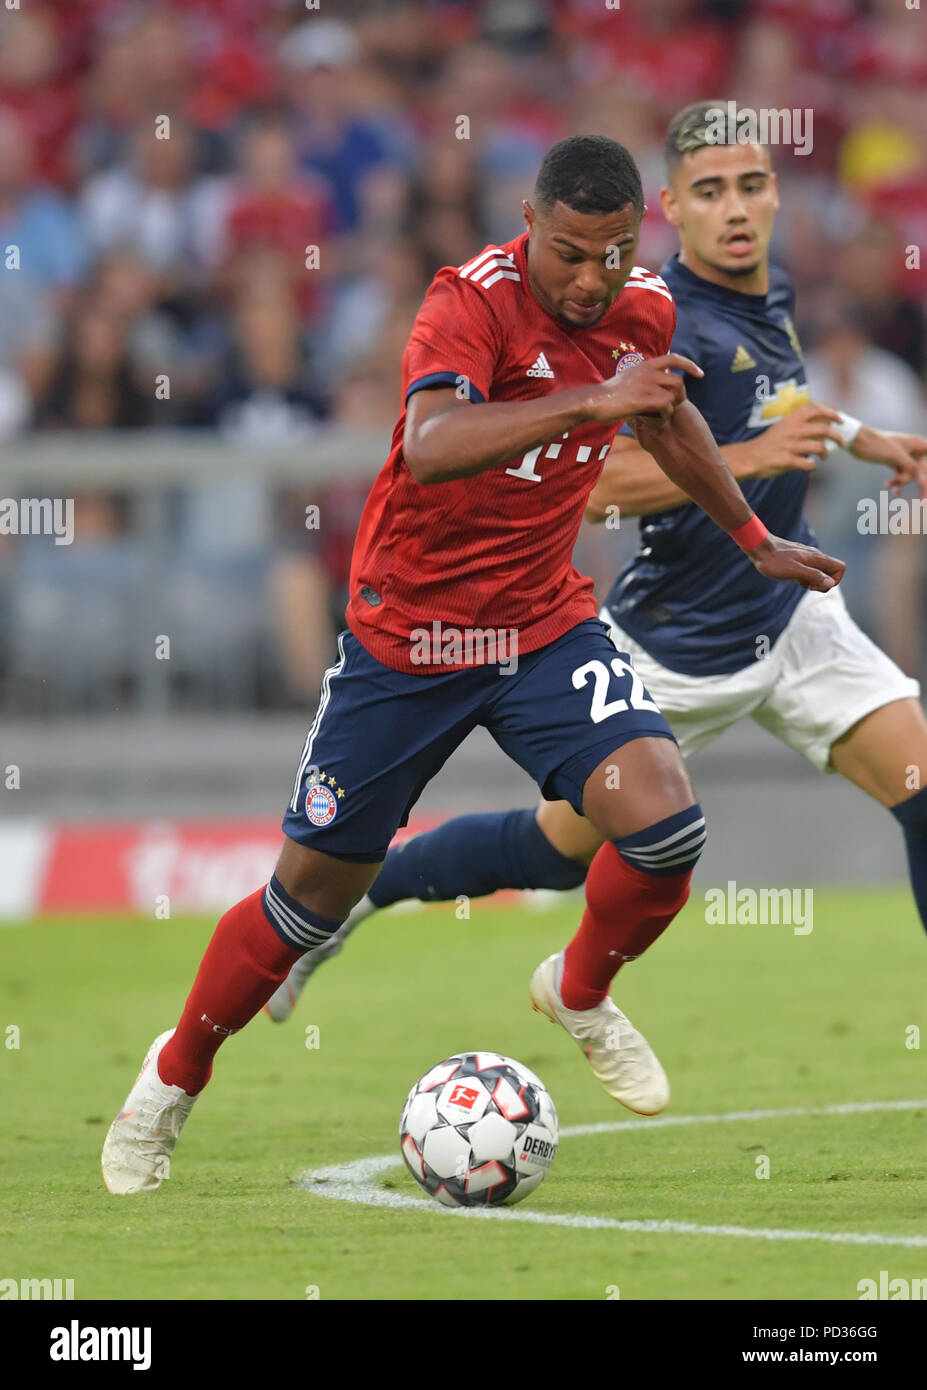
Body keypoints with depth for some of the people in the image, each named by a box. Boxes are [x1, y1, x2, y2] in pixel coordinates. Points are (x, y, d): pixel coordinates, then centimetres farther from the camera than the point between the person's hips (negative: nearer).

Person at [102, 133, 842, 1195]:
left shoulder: (643, 310, -4)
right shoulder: (474, 301, -24)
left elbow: (666, 416, 20)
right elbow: (429, 449, -43)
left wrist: (754, 540, 31)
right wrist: (589, 401, -51)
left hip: (545, 627, 4)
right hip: (405, 639, -4)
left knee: (664, 821, -18)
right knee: (316, 888, 5)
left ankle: (580, 994, 13)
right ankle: (174, 1078, 30)